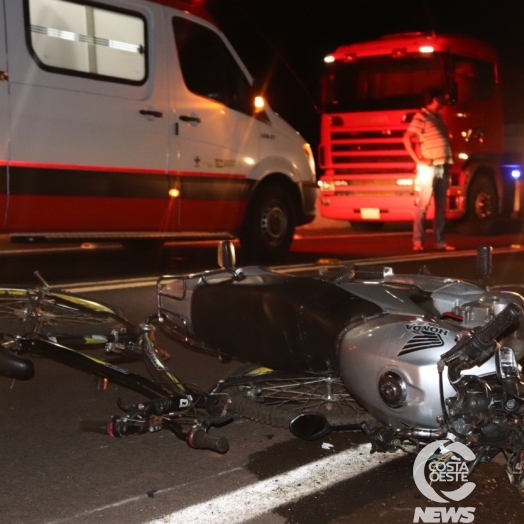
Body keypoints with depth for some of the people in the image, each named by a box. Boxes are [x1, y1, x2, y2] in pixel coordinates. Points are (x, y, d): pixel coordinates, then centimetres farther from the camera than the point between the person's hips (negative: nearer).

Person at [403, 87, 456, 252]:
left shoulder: (438, 116, 17)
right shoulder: (421, 117, -8)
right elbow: (407, 139, -14)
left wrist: (448, 160, 13)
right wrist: (418, 160, -15)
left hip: (443, 166, 8)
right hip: (429, 167, -8)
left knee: (441, 205, 8)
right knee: (423, 204, -7)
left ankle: (440, 241, 12)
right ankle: (418, 241, -5)